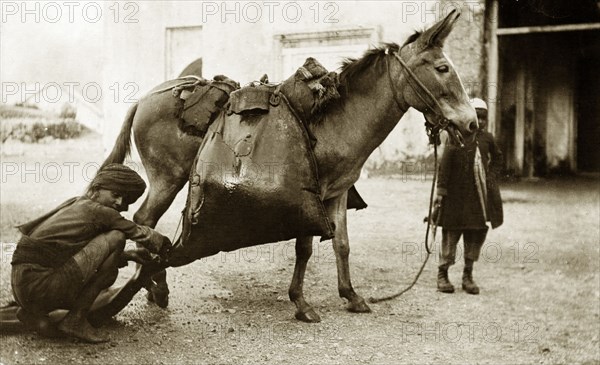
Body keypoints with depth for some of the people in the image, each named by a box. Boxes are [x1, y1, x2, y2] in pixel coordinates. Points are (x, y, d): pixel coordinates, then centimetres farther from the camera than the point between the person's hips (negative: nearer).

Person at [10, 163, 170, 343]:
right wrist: (165, 243, 24)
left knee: (109, 271, 23)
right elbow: (141, 234, 5)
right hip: (40, 285, -9)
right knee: (116, 237, -8)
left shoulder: (75, 204, 21)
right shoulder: (100, 211, -5)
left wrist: (128, 255, 23)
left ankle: (34, 311, 12)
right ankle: (75, 319, -5)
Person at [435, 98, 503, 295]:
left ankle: (468, 276, 18)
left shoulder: (487, 138, 7)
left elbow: (497, 158, 24)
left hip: (481, 195, 5)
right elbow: (445, 164, -11)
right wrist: (441, 190, -16)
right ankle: (442, 274, 13)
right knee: (451, 233, 1)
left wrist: (492, 177, 10)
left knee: (477, 234, 7)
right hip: (457, 195, -5)